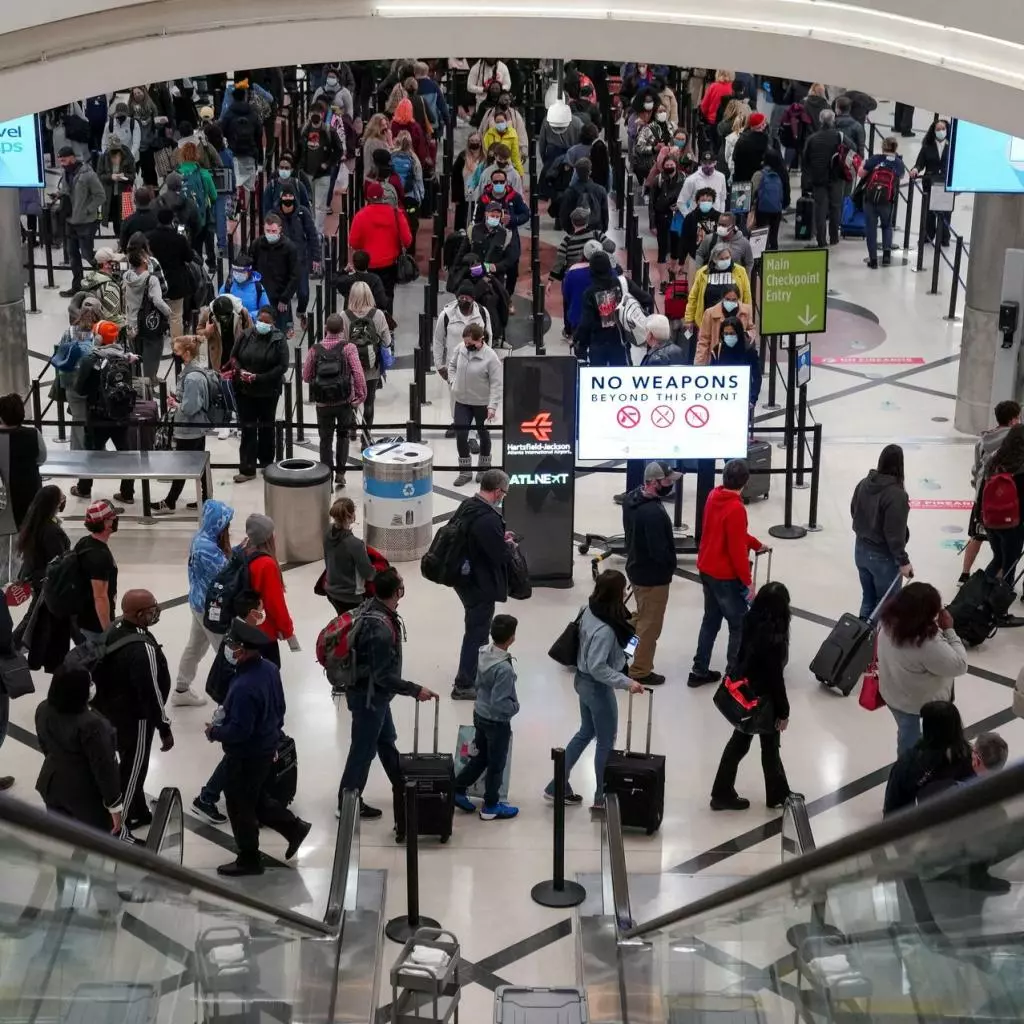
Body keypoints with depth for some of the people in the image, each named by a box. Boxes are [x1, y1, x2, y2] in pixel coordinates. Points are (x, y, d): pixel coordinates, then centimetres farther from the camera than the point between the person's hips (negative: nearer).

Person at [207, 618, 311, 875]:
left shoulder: (244, 687, -34)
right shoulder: (269, 668, -5)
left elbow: (239, 731, -30)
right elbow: (279, 707, 8)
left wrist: (215, 732, -12)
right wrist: (273, 733, 21)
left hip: (246, 757, -9)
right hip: (267, 747, 9)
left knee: (240, 808, 11)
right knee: (257, 799, 28)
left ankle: (249, 859, 25)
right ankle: (293, 827, 33)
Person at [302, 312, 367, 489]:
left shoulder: (315, 350, -4)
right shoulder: (348, 348, -10)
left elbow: (306, 377, 4)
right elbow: (358, 374, -17)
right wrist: (361, 395, -5)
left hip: (322, 403, 0)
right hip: (345, 401, 0)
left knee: (326, 439, 11)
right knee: (342, 435, 21)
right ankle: (340, 473, 17)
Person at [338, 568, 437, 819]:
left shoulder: (371, 606, -7)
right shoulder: (381, 629, -34)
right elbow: (384, 676, -28)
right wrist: (416, 691, -19)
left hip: (373, 692, 9)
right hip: (368, 696, -9)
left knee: (387, 740, 24)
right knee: (364, 749, 7)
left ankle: (404, 788, 42)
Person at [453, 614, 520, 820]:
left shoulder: (483, 653, -8)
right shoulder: (504, 668, -32)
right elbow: (499, 704, -29)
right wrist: (515, 707, -11)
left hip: (480, 715, 7)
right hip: (497, 722, -7)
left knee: (479, 757, 25)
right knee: (496, 765, 12)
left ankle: (457, 790, 32)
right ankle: (491, 807, 27)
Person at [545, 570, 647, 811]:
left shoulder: (589, 609, -7)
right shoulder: (604, 630, -32)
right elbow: (598, 668, -29)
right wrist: (627, 682, -27)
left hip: (583, 680, 9)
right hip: (597, 687, -9)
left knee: (586, 732, 25)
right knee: (606, 742, 11)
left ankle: (557, 787, 33)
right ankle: (601, 797, 28)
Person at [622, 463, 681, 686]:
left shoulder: (631, 498, -2)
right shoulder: (653, 513, -33)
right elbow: (660, 551, -30)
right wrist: (671, 564, -9)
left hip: (636, 568, 9)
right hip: (653, 576, -9)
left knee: (641, 619, 27)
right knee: (650, 626, 7)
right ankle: (640, 672, 18)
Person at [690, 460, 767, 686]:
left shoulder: (713, 496, 2)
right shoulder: (736, 509, -25)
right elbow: (737, 549, -24)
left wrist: (756, 544, 26)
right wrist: (747, 580, -16)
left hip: (707, 570, 9)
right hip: (726, 576, -9)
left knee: (711, 620, 19)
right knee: (740, 626, 4)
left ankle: (699, 671, 23)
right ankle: (734, 675, 9)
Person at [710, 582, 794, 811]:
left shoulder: (751, 623, -7)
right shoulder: (774, 638, -29)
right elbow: (775, 678, -21)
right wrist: (783, 711, -11)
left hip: (744, 694, 7)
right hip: (763, 700, -7)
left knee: (739, 741, 18)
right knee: (770, 747, 12)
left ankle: (723, 793, 26)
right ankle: (777, 795, 30)